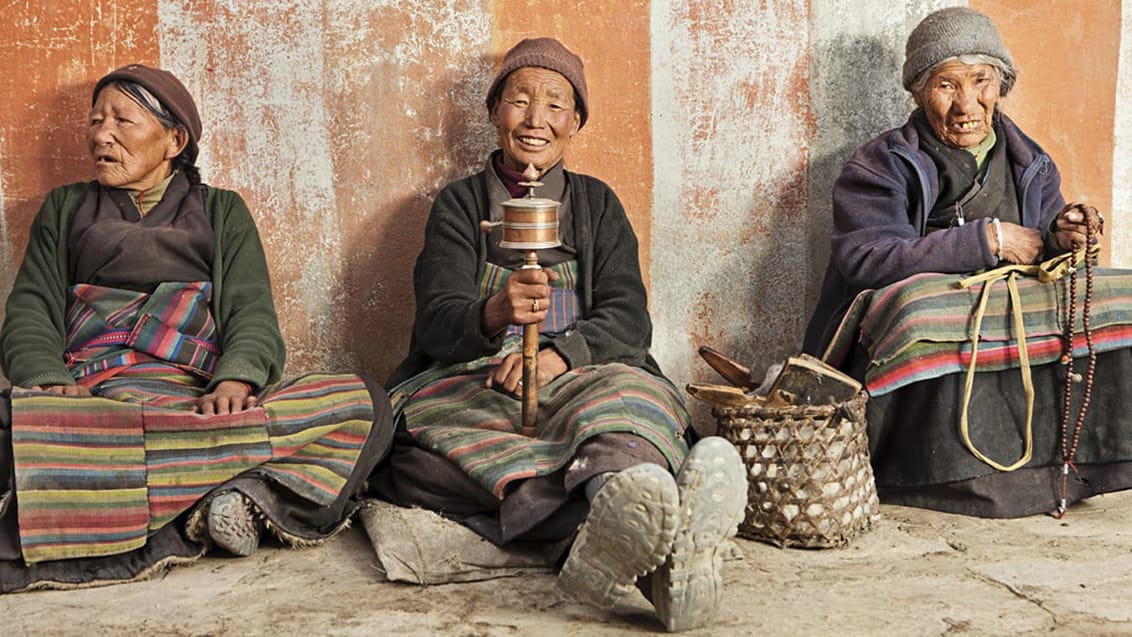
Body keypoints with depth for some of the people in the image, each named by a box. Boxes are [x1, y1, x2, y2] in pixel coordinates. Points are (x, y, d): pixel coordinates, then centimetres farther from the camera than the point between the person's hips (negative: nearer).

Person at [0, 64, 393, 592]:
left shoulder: (221, 211, 22)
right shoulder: (65, 208, 26)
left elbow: (252, 313, 6)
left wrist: (235, 379, -18)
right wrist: (52, 386, -11)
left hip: (199, 392, 0)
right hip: (90, 393, 1)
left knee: (363, 404, -27)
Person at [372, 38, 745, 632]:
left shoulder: (597, 204, 19)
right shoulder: (460, 204, 13)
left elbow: (628, 318, 5)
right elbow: (437, 320, -4)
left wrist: (560, 354, -17)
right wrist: (491, 316, -29)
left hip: (580, 379, 1)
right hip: (473, 385, -1)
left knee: (636, 393, -35)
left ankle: (614, 538, -68)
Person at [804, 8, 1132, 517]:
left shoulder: (1030, 165, 17)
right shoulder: (879, 168, 0)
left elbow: (1038, 259, 15)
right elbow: (867, 260, -16)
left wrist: (1063, 239, -11)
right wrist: (986, 239, -15)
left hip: (1019, 321, 5)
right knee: (920, 314, -38)